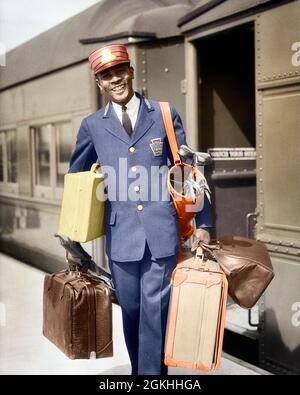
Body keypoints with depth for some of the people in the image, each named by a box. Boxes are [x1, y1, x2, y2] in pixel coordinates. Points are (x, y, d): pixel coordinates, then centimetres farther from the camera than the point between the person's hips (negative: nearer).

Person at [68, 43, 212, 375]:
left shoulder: (165, 115, 4)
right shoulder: (92, 125, 6)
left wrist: (202, 222, 5)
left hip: (161, 232, -1)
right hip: (120, 235, 2)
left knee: (155, 311, 0)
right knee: (131, 311, 14)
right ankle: (139, 369, 34)